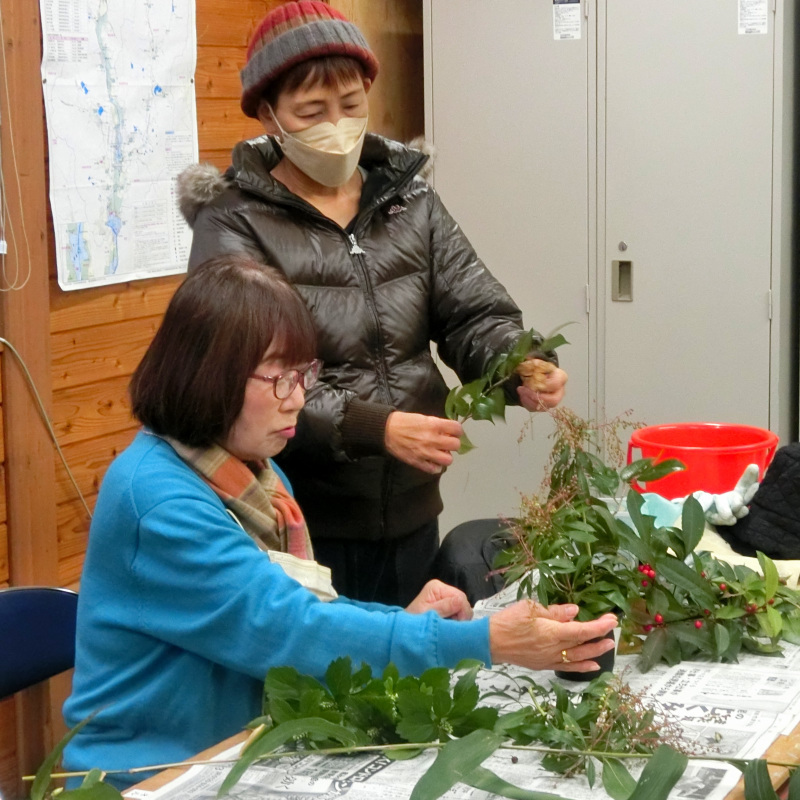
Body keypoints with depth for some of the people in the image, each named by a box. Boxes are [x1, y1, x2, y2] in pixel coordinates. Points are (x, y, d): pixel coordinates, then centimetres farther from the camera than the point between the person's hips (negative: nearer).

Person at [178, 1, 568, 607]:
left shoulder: (410, 202, 7)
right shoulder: (233, 224, -9)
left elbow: (475, 315, 1)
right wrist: (375, 429, -27)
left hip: (411, 513, 5)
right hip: (300, 527, -5)